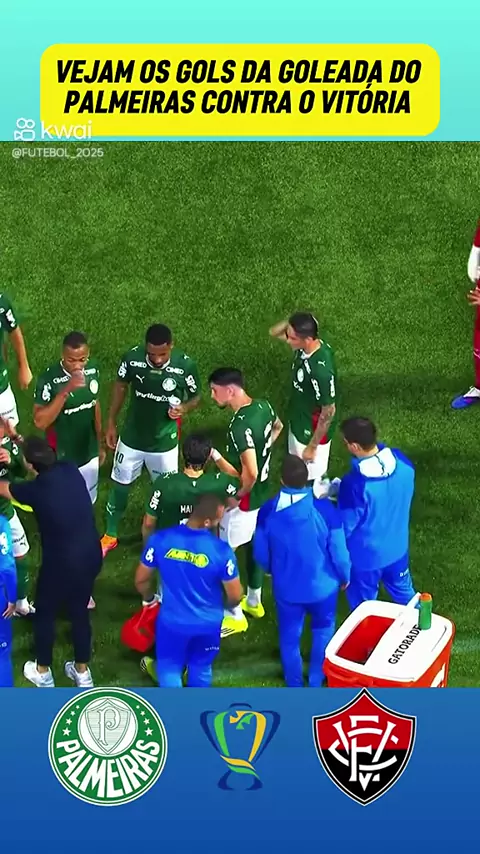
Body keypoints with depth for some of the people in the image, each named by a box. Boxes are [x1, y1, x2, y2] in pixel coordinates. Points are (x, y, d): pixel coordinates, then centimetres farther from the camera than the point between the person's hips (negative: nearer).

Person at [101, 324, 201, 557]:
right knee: (120, 485, 19)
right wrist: (111, 423, 4)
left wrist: (183, 408, -29)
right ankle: (110, 536, 42)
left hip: (164, 442, -1)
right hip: (132, 438, 1)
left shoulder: (185, 365, -25)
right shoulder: (132, 358, -22)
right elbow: (121, 387, -1)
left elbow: (195, 397, -6)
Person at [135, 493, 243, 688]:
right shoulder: (221, 550, -27)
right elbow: (235, 596, -15)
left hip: (172, 621, 0)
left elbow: (140, 580, -6)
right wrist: (232, 607, 11)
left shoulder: (160, 540, -21)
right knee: (201, 668, 26)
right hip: (207, 623, 0)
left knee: (169, 668, 22)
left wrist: (148, 599, 17)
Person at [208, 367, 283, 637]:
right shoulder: (264, 406, -5)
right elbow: (278, 427, 19)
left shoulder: (241, 426, -33)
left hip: (244, 500, -9)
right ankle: (254, 602, 43)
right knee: (254, 544, 25)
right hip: (262, 493, 9)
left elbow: (249, 474, -35)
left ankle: (235, 616, 17)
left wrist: (215, 455, -21)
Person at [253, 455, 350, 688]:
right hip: (322, 585, -1)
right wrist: (345, 576, 6)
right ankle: (317, 682, 38)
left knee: (290, 637, 23)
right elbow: (339, 552, -15)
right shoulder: (325, 509, -26)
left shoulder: (268, 511, -20)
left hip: (286, 587, 1)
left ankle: (294, 686, 40)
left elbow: (260, 553, -5)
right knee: (323, 630, 27)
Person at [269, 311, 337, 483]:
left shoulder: (321, 370, -38)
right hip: (297, 423, 8)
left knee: (313, 480, 16)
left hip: (313, 433, -8)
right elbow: (274, 332, 2)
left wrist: (312, 447, -17)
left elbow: (328, 412, -27)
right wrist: (292, 323, -23)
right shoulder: (304, 347, -14)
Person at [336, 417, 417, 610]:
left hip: (365, 555, -6)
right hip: (397, 546, 6)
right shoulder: (402, 462, -17)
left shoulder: (355, 484, -37)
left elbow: (345, 526, -22)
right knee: (403, 591, 31)